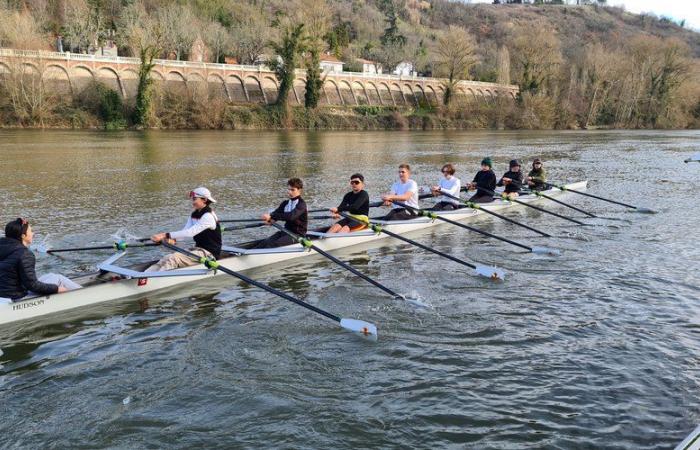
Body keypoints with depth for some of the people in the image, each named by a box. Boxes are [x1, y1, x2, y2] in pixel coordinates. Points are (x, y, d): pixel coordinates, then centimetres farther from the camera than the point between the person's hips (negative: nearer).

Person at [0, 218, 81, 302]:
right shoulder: (24, 254, -22)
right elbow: (32, 285, -19)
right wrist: (56, 288, -10)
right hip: (19, 299, -9)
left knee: (51, 276, 19)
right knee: (58, 279, 1)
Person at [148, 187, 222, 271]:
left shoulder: (208, 216, -17)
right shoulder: (194, 215, 12)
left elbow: (190, 232, -27)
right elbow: (185, 231, 0)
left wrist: (166, 235, -30)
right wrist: (173, 239, -22)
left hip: (209, 253, -8)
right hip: (198, 249, 8)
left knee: (174, 258, -27)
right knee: (166, 258, -13)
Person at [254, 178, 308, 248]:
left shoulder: (301, 204, -13)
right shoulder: (285, 203, 13)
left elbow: (291, 216, -30)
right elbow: (277, 212, -1)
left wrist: (271, 216, -37)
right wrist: (270, 219, -26)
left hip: (298, 234, -7)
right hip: (286, 231, 7)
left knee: (274, 244, -29)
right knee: (265, 242, -18)